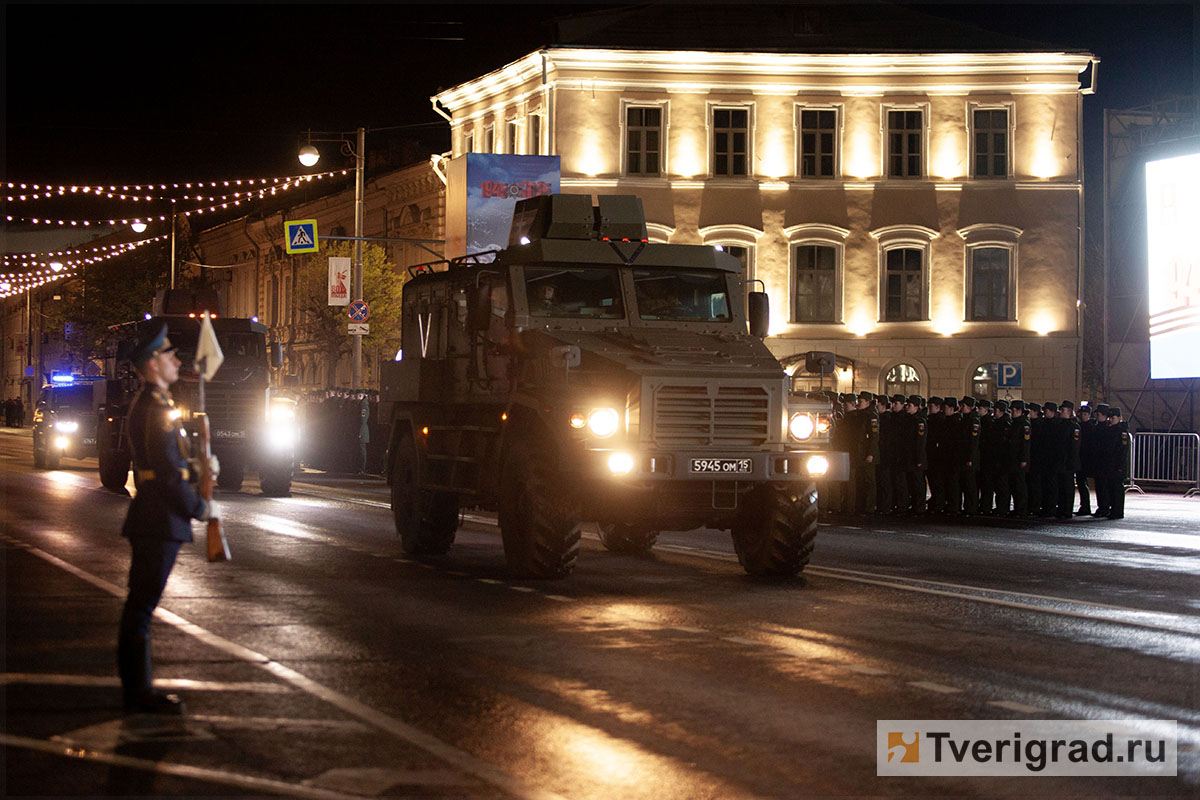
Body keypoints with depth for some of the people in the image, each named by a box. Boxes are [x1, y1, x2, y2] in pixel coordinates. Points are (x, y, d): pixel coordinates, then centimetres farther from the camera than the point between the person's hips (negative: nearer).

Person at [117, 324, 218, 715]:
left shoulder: (148, 404, 16)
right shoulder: (157, 410, -17)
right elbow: (167, 475, -20)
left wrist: (198, 469, 9)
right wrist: (200, 508, -9)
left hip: (150, 521, 11)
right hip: (159, 522, -11)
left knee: (140, 605, 14)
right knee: (141, 606, -5)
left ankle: (137, 686, 21)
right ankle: (139, 693, 0)